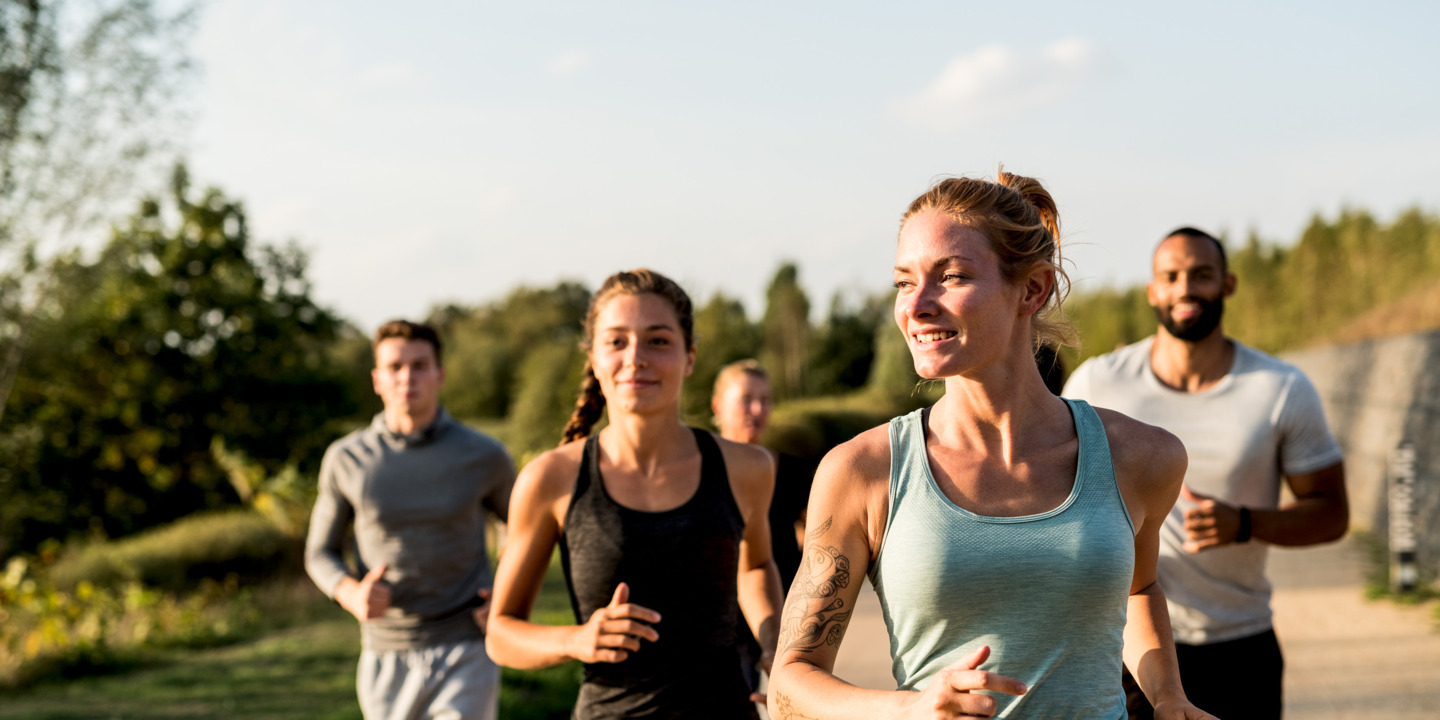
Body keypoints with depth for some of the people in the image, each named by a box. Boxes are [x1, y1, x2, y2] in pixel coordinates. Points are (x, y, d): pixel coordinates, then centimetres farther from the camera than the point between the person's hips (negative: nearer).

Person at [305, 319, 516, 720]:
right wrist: (351, 595, -15)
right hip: (387, 661, 3)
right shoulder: (346, 459, -2)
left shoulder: (483, 456, -5)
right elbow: (321, 555, 9)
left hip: (465, 657, -3)